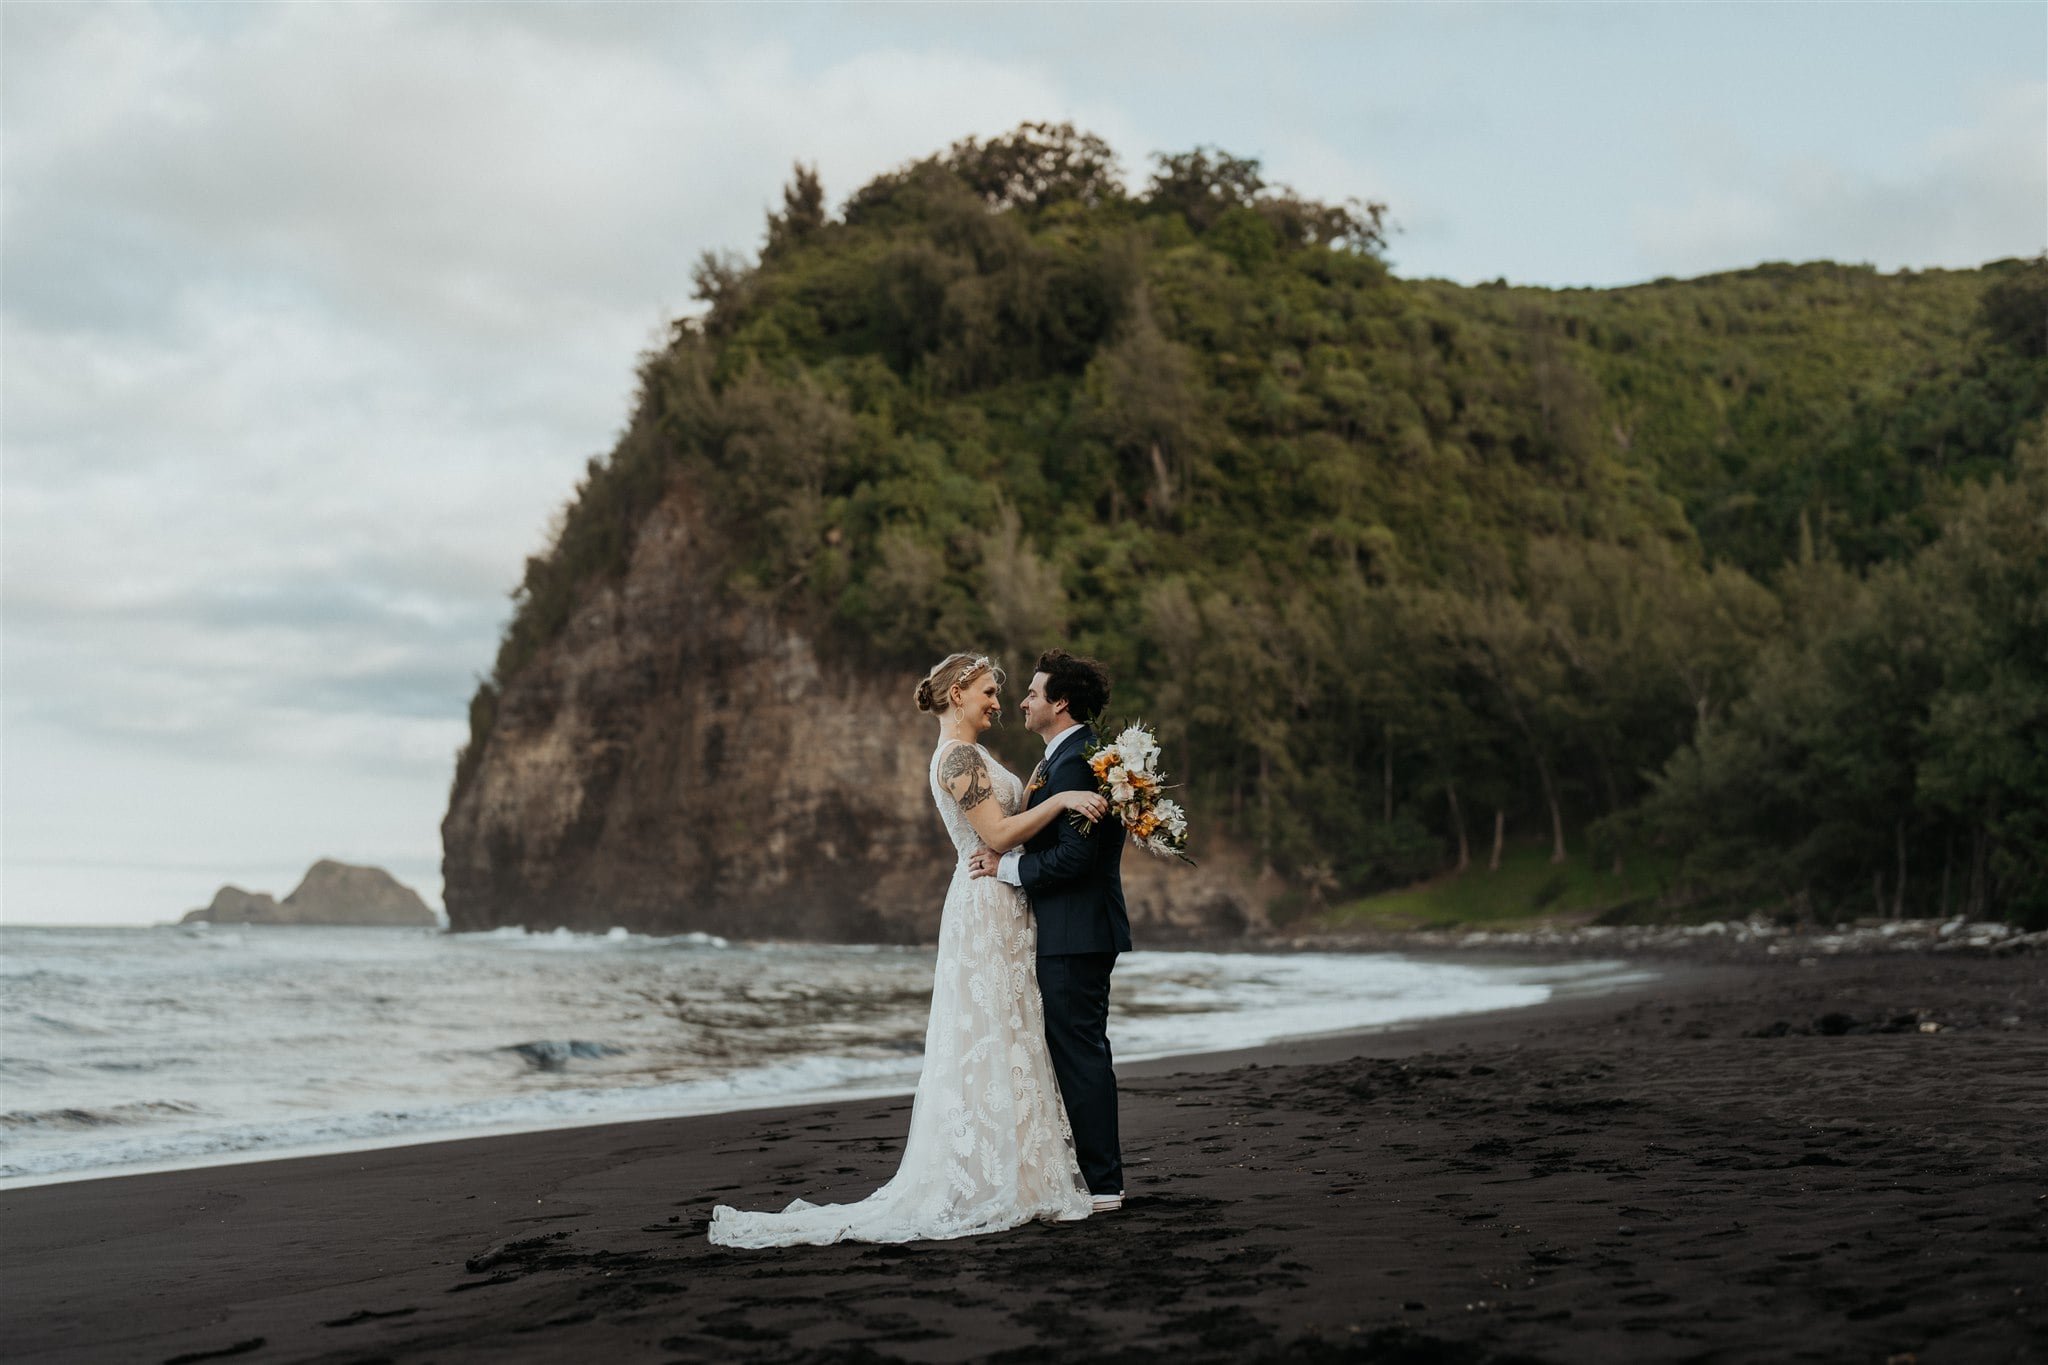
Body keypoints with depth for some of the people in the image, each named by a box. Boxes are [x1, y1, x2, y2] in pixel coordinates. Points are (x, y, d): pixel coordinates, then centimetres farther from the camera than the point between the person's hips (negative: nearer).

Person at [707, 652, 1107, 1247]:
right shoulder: (959, 756, -13)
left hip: (998, 912, 10)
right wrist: (1060, 798, -19)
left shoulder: (966, 756, 18)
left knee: (1003, 1041, 10)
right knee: (990, 1044, -8)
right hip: (986, 908, -10)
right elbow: (998, 834, -19)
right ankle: (985, 1184, -4)